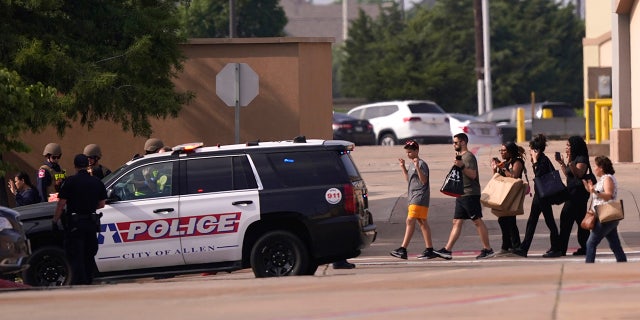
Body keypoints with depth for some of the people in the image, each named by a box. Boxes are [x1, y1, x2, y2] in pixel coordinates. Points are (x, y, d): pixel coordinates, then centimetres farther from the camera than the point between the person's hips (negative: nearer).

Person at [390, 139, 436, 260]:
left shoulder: (421, 164, -11)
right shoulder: (411, 165, 18)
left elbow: (424, 180, -19)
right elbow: (408, 179, 30)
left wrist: (417, 167, -28)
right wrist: (403, 167, 20)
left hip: (419, 197, -10)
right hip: (413, 198, 10)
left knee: (410, 221, -14)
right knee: (422, 222, 9)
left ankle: (403, 249, -19)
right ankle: (429, 249, 10)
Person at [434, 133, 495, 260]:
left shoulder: (469, 156, -10)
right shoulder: (461, 156, 20)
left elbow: (473, 174, -20)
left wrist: (462, 166, -29)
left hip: (470, 194, -10)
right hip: (461, 195, 10)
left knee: (477, 221, -7)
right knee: (457, 222, 5)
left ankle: (487, 249, -5)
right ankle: (447, 250, 1)